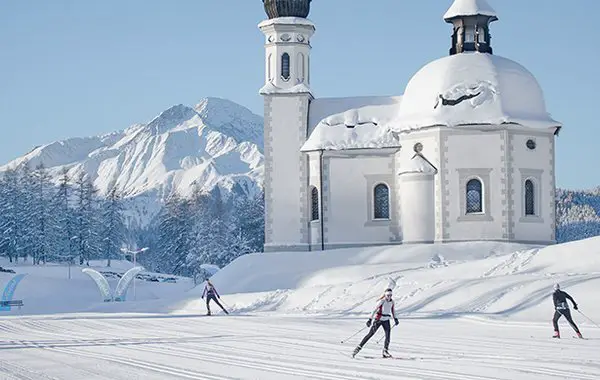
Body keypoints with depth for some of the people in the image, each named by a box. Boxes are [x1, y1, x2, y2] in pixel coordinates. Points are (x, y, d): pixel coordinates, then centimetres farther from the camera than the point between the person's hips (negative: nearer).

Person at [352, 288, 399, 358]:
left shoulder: (392, 302, 2)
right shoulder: (382, 301, -16)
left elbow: (393, 311, 17)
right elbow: (375, 310, -21)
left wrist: (395, 319, 6)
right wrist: (370, 319, -29)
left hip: (386, 320, 5)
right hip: (378, 319, -5)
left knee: (388, 334, -15)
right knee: (370, 334, -4)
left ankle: (385, 351, -9)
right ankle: (358, 348, 3)